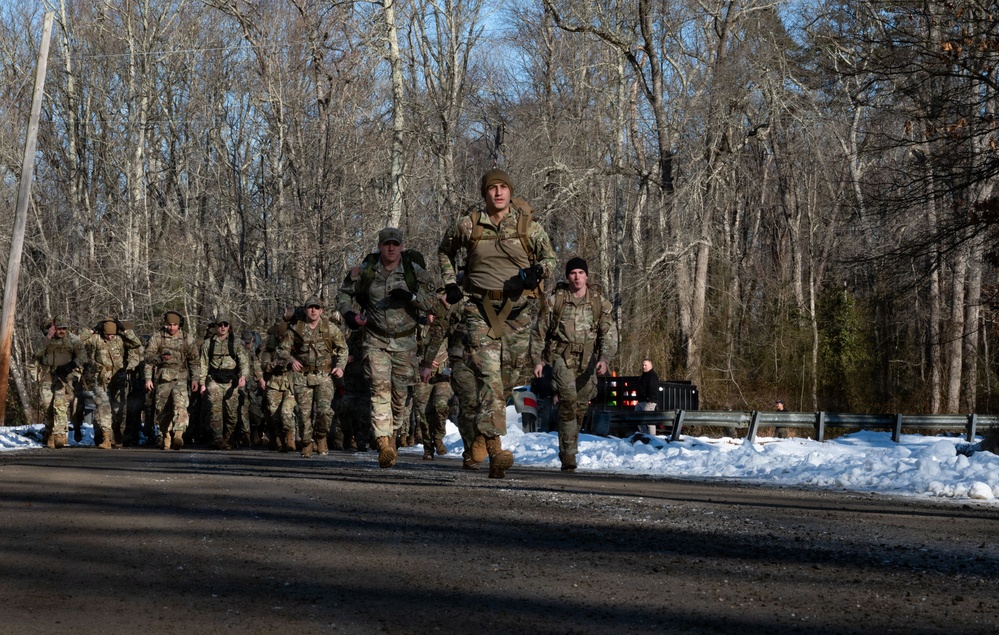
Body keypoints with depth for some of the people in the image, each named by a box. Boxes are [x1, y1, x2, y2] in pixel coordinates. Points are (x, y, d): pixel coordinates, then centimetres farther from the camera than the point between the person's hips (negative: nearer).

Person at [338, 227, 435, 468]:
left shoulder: (414, 271, -1)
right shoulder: (365, 271, 0)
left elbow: (430, 299, 0)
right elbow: (346, 292, 15)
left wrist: (411, 297, -20)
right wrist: (349, 313, -3)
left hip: (405, 342, 1)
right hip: (375, 339, -1)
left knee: (399, 392, 5)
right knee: (380, 388, -15)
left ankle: (393, 432, 31)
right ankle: (384, 443, -20)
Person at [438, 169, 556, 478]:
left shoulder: (528, 225, 2)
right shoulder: (468, 226, 3)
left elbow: (550, 258, 10)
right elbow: (445, 250, 22)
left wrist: (538, 270, -12)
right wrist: (450, 283, 11)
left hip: (518, 308, 1)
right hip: (481, 308, -1)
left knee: (512, 373, 2)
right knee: (487, 372, -14)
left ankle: (483, 430, 29)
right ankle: (495, 449, -19)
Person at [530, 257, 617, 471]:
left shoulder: (599, 302, 3)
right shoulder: (555, 300, -1)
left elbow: (609, 333, -3)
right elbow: (539, 331, 6)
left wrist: (605, 358, -19)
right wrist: (537, 360, 1)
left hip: (587, 360, 3)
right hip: (561, 357, -3)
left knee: (580, 406, 8)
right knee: (568, 400, -22)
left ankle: (567, 451, 29)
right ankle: (568, 455, -21)